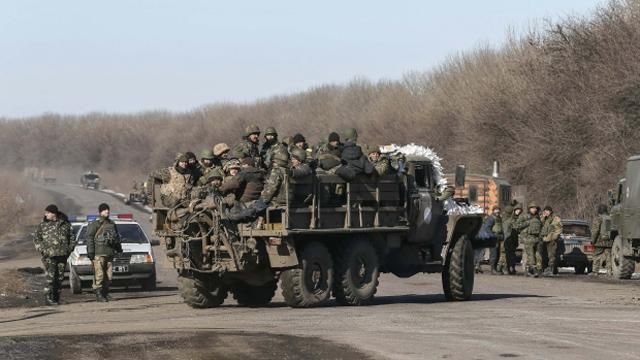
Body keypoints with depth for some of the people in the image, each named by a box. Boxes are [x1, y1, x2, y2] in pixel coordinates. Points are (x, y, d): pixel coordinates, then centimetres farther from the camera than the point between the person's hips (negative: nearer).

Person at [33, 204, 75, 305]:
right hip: (49, 255, -2)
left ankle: (56, 298, 13)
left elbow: (72, 237, 17)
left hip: (62, 255, 2)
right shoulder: (43, 225, 4)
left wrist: (70, 248, 5)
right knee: (50, 277, -12)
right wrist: (42, 250, -6)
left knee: (60, 277, 5)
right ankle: (48, 297, -9)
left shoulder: (65, 224, 8)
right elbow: (36, 239, 6)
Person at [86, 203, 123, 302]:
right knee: (99, 275, -10)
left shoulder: (112, 224, 18)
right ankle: (98, 295, -8)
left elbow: (117, 237, 27)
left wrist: (119, 248, 25)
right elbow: (89, 238, -6)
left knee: (109, 275, 5)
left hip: (110, 253, 6)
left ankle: (105, 293, 13)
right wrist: (90, 252, -13)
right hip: (98, 254, -6)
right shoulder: (95, 224, -2)